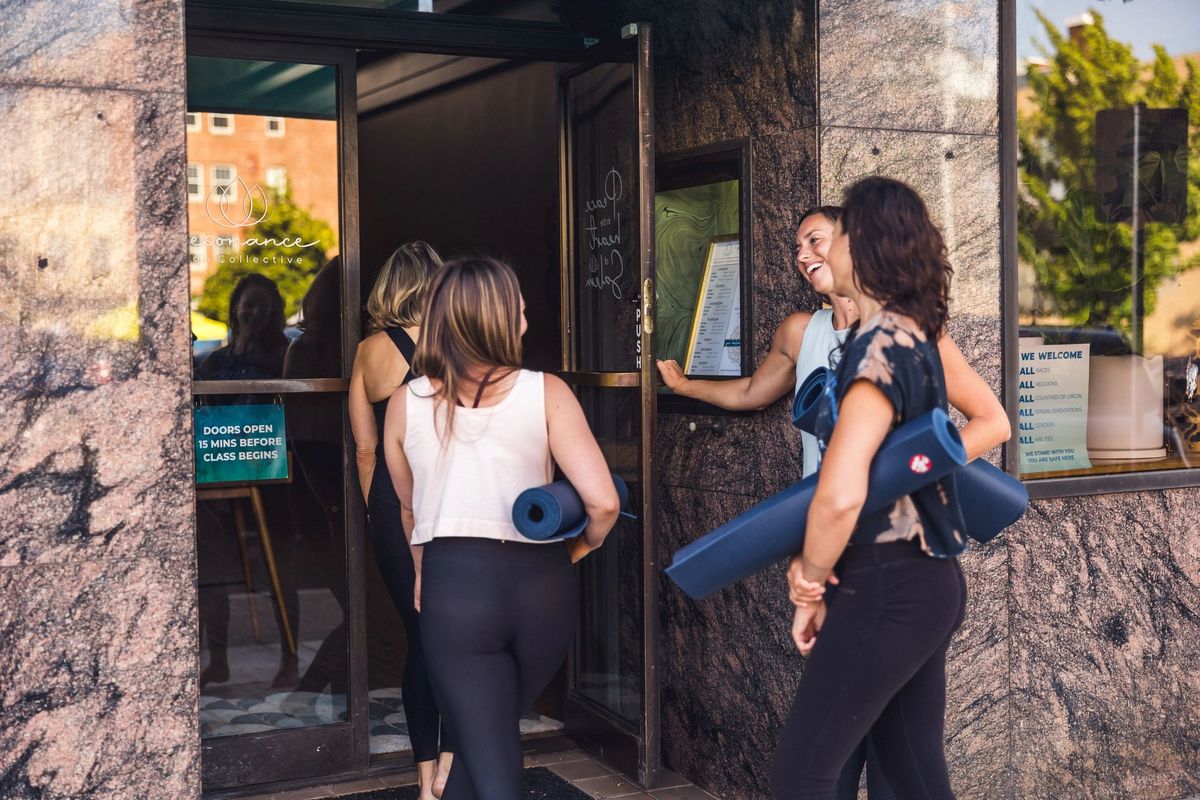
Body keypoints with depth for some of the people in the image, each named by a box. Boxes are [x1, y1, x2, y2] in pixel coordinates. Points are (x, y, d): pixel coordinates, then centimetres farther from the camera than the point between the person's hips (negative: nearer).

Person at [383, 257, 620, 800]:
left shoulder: (405, 405, 4)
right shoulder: (547, 393, -2)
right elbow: (603, 502, -10)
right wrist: (581, 546, 12)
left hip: (456, 583, -1)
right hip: (542, 584, 1)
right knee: (493, 731, 24)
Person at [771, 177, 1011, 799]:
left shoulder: (881, 345, -19)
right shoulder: (915, 336, 10)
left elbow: (840, 495, -29)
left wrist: (810, 588, -14)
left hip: (888, 589, -10)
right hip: (925, 581, 10)